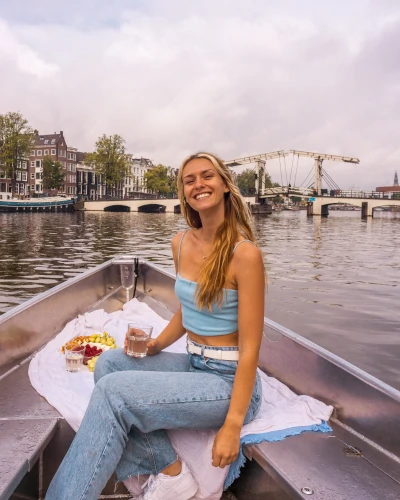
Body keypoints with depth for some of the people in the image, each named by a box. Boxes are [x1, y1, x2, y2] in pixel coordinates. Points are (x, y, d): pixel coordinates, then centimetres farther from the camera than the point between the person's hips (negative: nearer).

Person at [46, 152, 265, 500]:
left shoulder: (244, 253, -18)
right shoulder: (181, 243, 2)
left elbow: (250, 347, -17)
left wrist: (232, 425, -18)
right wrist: (157, 344, -2)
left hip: (231, 382, -7)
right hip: (193, 365, 7)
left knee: (113, 391, -20)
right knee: (109, 362, -9)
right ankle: (169, 471, -1)